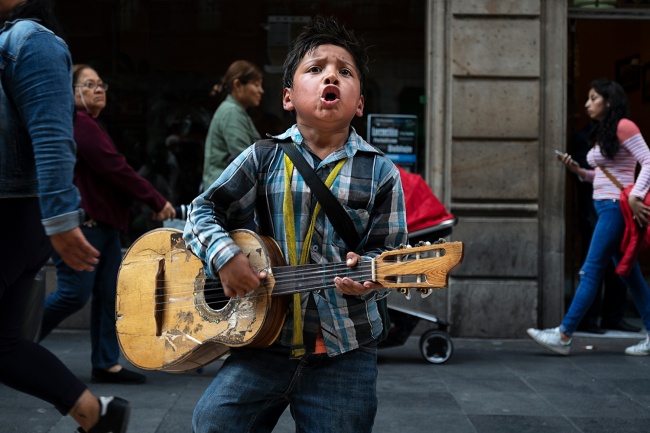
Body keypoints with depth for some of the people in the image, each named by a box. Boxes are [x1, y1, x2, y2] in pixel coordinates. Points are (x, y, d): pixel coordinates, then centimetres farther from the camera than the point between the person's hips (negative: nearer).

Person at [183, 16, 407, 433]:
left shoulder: (380, 172, 1)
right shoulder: (264, 158, 4)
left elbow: (389, 251, 1)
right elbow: (205, 210, 6)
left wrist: (365, 274, -21)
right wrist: (224, 255, -13)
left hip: (345, 350, 0)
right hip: (267, 337, 0)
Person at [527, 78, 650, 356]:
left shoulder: (623, 127, -9)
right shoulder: (601, 133, 18)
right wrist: (578, 171, 4)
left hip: (616, 207, -10)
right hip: (605, 207, 10)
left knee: (591, 271, -9)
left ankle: (563, 336, -7)